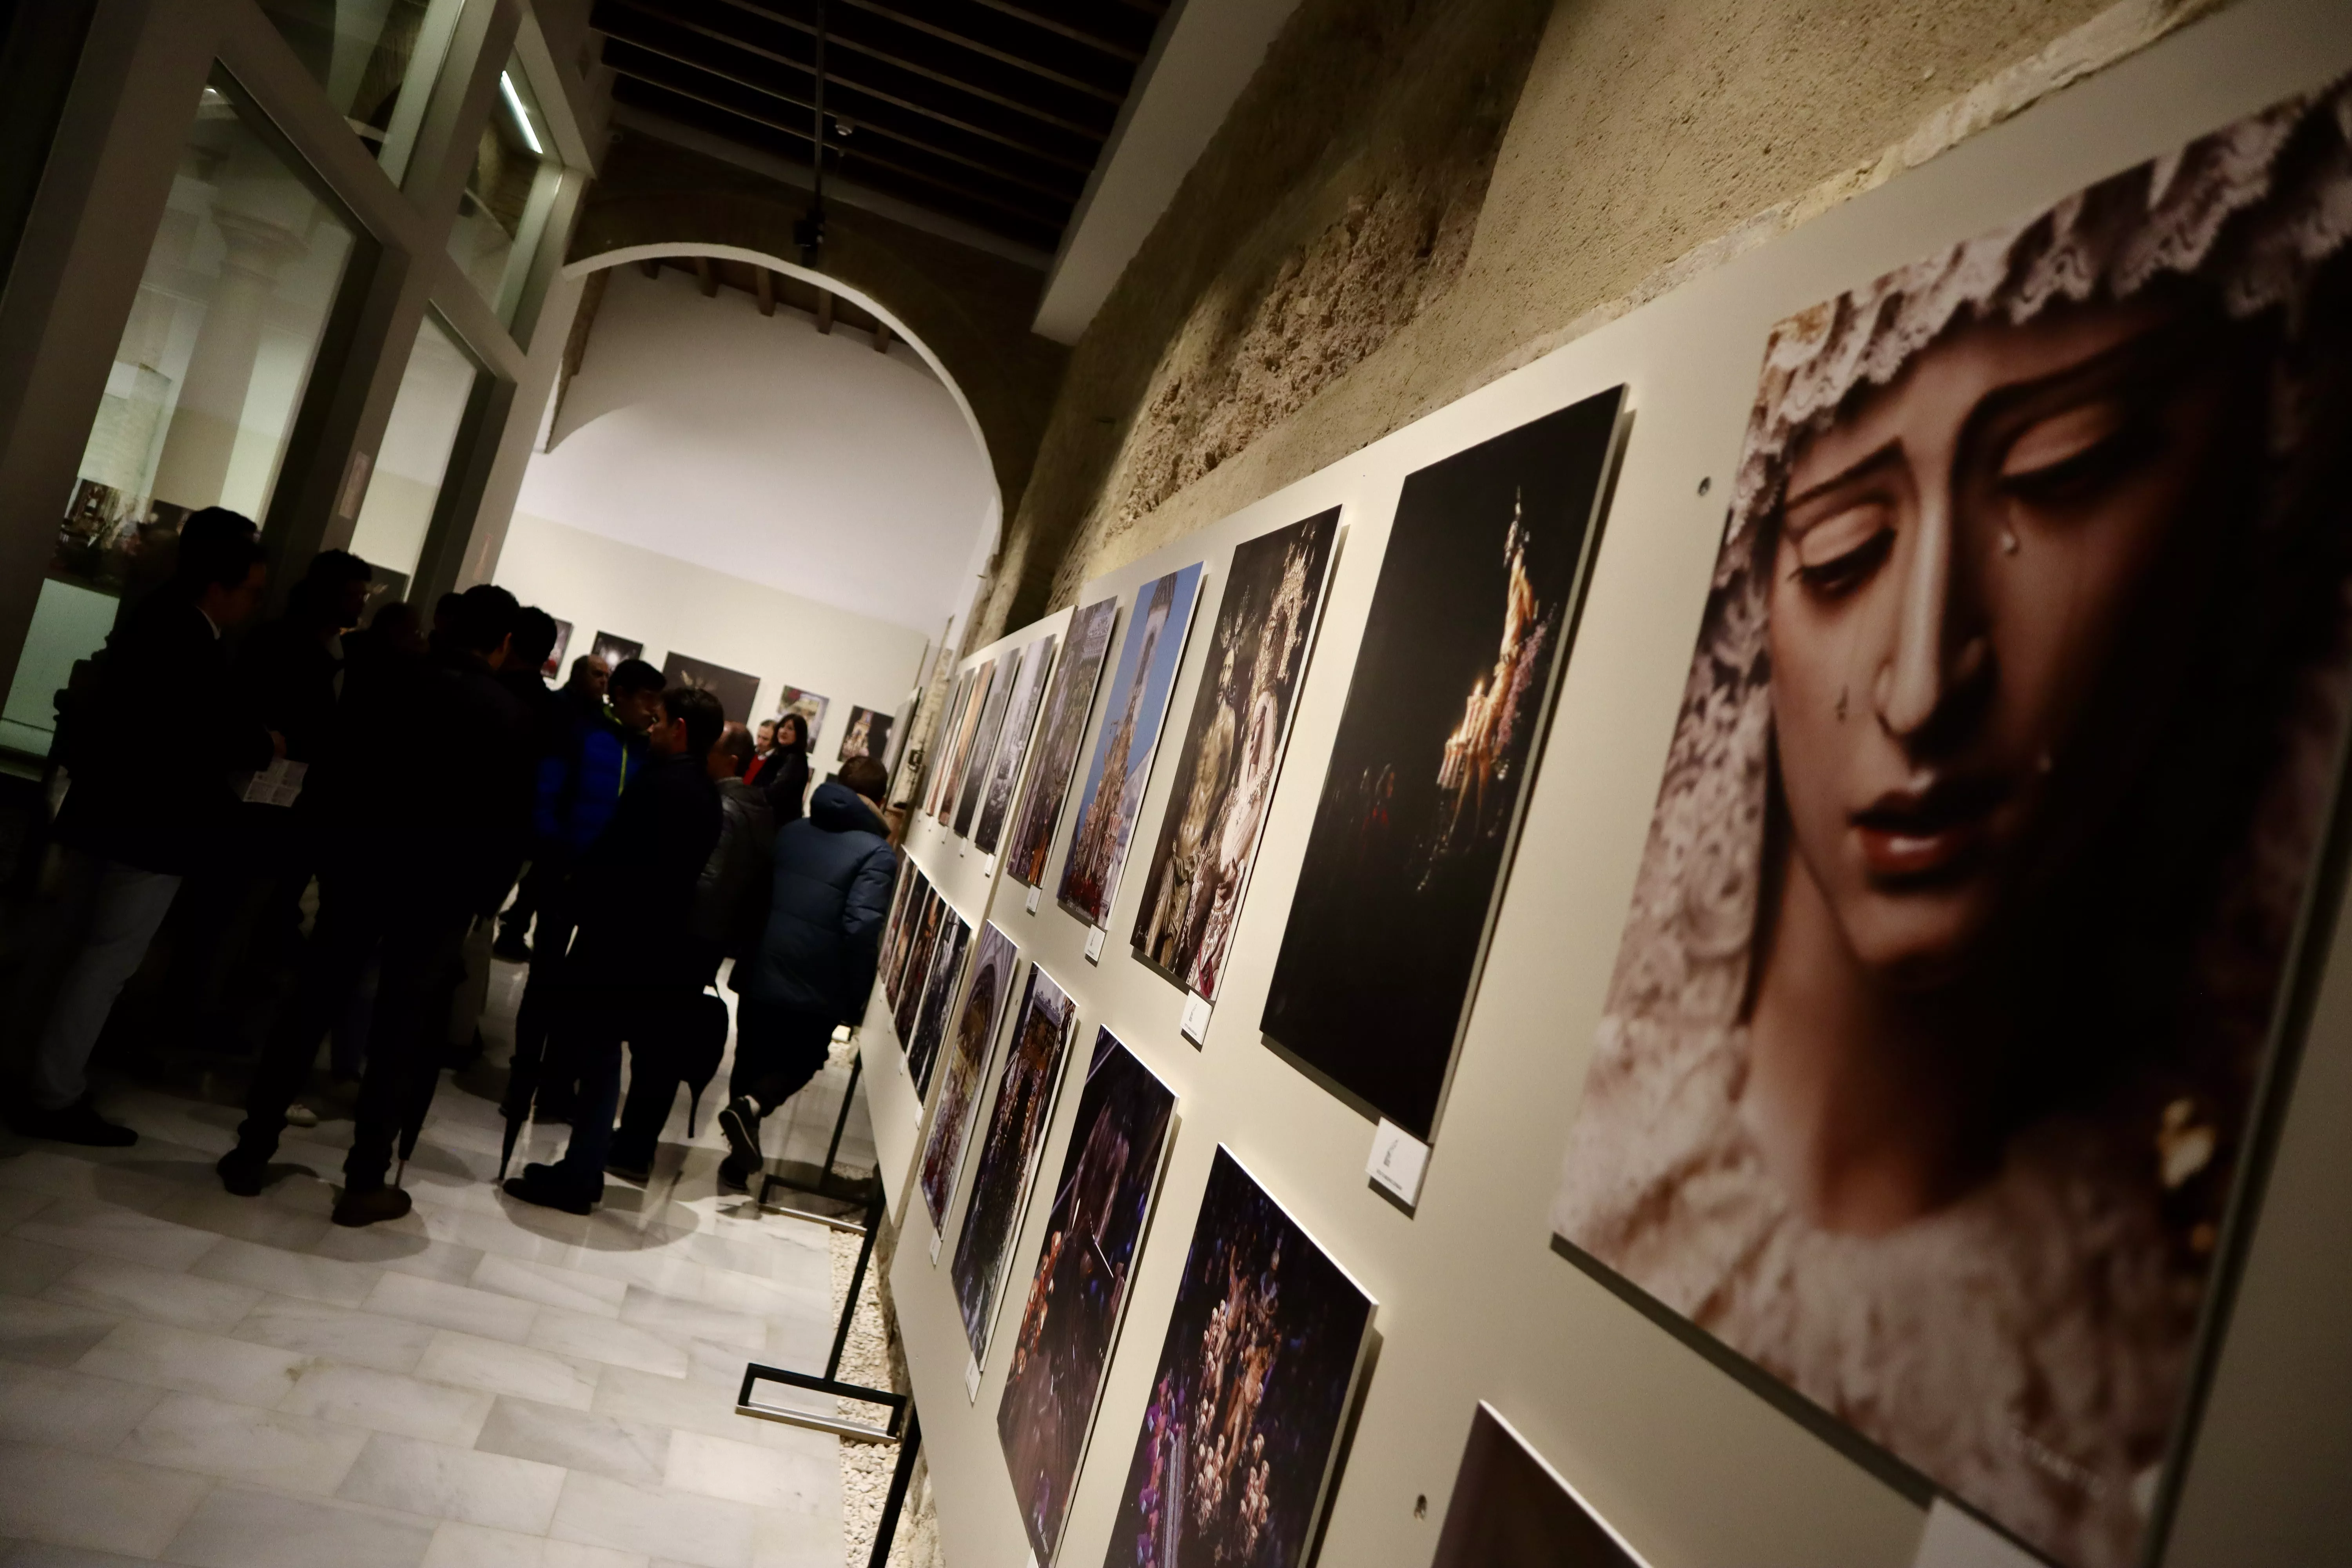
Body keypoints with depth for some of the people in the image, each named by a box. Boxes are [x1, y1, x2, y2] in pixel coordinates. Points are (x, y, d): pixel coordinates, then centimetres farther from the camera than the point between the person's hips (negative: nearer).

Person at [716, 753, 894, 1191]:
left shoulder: (791, 831, 9)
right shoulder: (877, 853, -10)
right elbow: (862, 928, -20)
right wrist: (855, 999, -12)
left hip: (759, 974, 5)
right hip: (815, 988, -5)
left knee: (751, 1062, 21)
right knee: (800, 1062, 17)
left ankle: (741, 1161, 28)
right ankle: (751, 1106, -10)